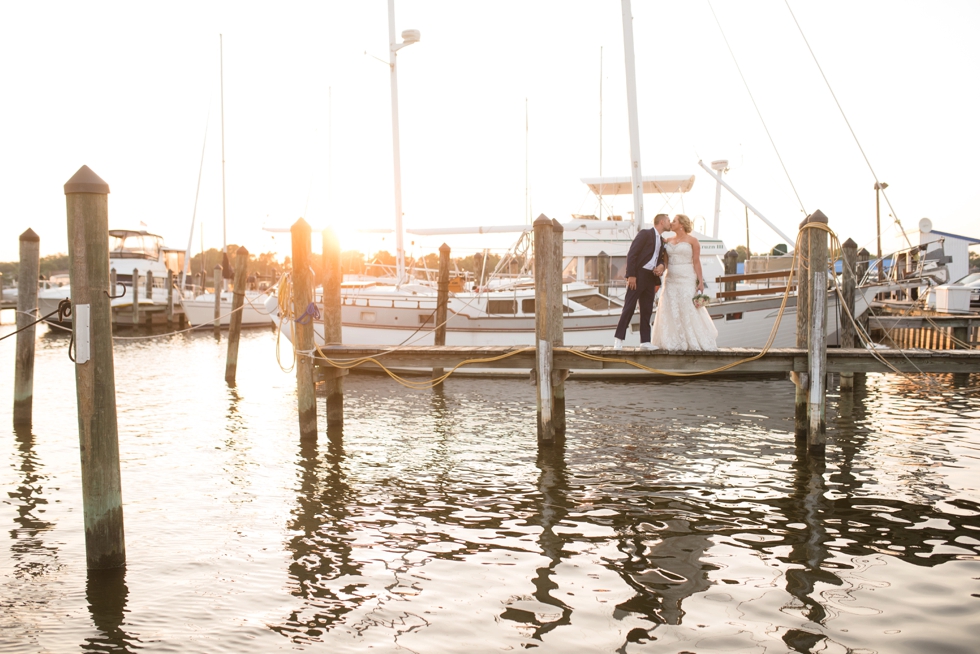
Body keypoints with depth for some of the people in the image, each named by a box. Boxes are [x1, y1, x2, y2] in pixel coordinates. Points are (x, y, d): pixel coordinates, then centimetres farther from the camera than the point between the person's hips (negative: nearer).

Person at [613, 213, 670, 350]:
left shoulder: (661, 241, 19)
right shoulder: (645, 233, -4)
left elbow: (661, 259, 24)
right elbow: (632, 254, -11)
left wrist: (661, 266, -2)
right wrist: (631, 275, -19)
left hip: (651, 278, 7)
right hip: (638, 275, -7)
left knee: (647, 310, 7)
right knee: (629, 307, -7)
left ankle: (645, 340, 11)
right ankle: (619, 338, -3)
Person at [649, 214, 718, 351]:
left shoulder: (692, 241, -2)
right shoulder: (669, 241, 13)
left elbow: (696, 262, -5)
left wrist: (701, 281, -10)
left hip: (687, 279, -5)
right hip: (671, 279, 5)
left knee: (689, 309, -7)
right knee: (671, 310, 1)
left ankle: (695, 342, 1)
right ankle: (674, 342, 6)